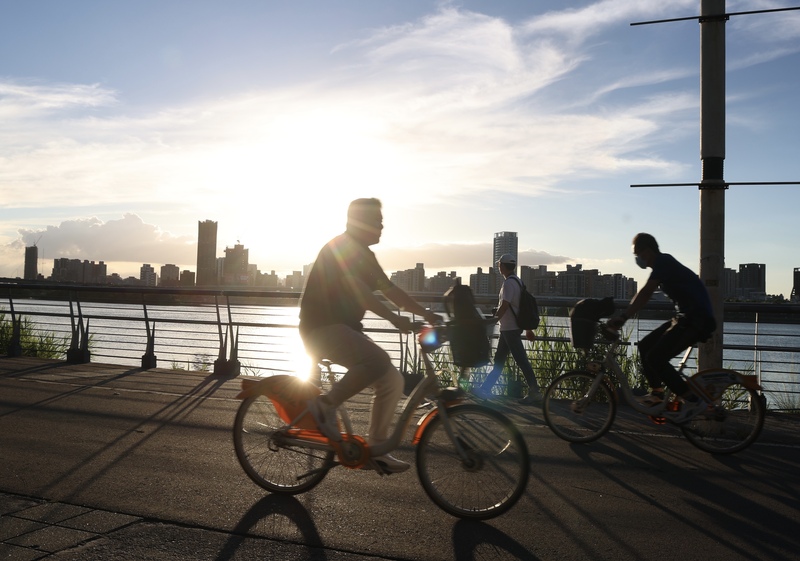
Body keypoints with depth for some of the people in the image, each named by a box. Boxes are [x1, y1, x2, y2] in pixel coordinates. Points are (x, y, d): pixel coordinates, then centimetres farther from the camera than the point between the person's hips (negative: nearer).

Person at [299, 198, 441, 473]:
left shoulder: (364, 254, 16)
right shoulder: (339, 247, -12)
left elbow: (389, 288, 15)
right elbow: (357, 289, -26)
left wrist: (426, 314, 7)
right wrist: (394, 318, -34)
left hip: (345, 327, 9)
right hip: (322, 328, -9)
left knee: (392, 380, 0)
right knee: (378, 361, -32)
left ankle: (376, 448, 10)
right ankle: (325, 404, -16)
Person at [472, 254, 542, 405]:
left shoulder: (509, 282, -16)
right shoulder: (516, 281, 14)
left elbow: (504, 306, -23)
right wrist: (528, 329, 20)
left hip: (510, 328, -10)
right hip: (508, 328, 10)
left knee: (521, 360, -6)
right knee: (498, 360, 13)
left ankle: (535, 393, -2)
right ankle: (485, 389, 21)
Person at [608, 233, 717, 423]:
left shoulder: (663, 262, -13)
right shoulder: (663, 265, 17)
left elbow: (645, 294, -24)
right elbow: (644, 296, 19)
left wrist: (623, 317, -27)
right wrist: (623, 316, 14)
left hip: (697, 320, -10)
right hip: (686, 318, 10)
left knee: (655, 358, -14)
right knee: (645, 346, 10)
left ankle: (693, 401, -7)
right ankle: (657, 394, 19)